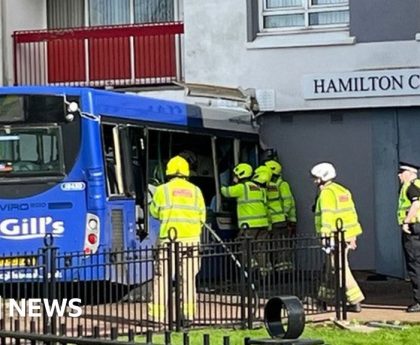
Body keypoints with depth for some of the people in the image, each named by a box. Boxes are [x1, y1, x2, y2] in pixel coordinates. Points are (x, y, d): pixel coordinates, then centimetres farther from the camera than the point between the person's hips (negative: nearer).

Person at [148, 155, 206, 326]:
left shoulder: (163, 190, -1)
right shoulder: (195, 191, 7)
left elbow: (155, 212, 11)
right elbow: (202, 217, 10)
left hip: (169, 238, -2)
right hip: (191, 240, 3)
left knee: (162, 278, 2)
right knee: (188, 279, 8)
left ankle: (157, 314, -1)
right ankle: (188, 314, 7)